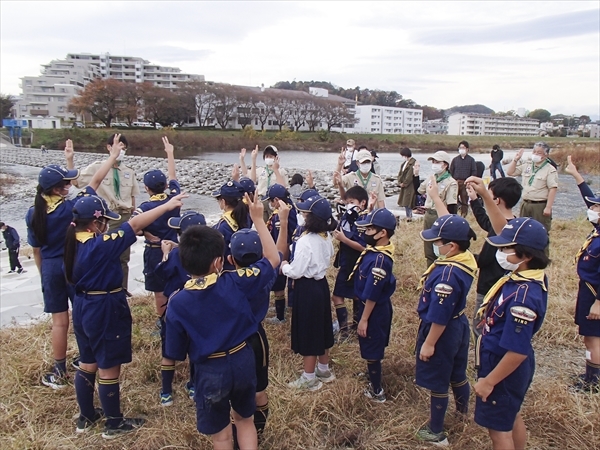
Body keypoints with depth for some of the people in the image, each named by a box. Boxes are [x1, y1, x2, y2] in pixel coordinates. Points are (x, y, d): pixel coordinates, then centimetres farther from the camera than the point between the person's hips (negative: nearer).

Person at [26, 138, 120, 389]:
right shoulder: (71, 207, -16)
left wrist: (43, 273, 17)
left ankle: (60, 373, 17)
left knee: (59, 321, 9)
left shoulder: (33, 214, -5)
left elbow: (36, 249, 3)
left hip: (50, 268, 3)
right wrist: (113, 156, -4)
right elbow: (96, 181, -10)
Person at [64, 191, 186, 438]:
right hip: (105, 311, -9)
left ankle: (86, 417, 37)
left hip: (83, 308, 9)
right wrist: (167, 205, -26)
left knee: (87, 364, 21)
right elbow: (134, 225, -26)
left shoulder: (75, 241, -2)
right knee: (109, 369, 5)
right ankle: (115, 424, 20)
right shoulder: (100, 246, -25)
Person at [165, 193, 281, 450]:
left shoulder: (177, 303, -18)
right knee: (245, 420, 27)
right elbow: (273, 259, -3)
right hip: (243, 360, 2)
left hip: (209, 371, -1)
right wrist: (258, 220, -3)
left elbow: (177, 353, -8)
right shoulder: (236, 282, -17)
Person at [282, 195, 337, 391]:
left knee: (308, 332, 5)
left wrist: (284, 266, -1)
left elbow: (296, 272, -22)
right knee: (321, 328, 20)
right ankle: (324, 370, 36)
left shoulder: (305, 241, -25)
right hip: (321, 284, 8)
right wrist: (291, 265, 15)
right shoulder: (326, 237, 1)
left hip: (307, 289, -8)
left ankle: (309, 379, 18)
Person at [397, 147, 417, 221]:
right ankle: (408, 216, 20)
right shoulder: (404, 163, 14)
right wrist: (399, 182, 1)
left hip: (410, 187, -10)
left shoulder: (413, 163, -15)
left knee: (408, 202, -9)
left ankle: (409, 217, -5)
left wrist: (404, 183, -14)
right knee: (404, 202, 12)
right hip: (404, 186, 10)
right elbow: (400, 173, 15)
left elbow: (410, 175, -19)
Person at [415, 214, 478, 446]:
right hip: (458, 325, 9)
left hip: (442, 332, -9)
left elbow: (439, 316, -26)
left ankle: (436, 433, 27)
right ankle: (464, 410, 55)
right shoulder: (465, 260, -8)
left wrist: (429, 343, -19)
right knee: (457, 373, 30)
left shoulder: (448, 274, -32)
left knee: (437, 383, 9)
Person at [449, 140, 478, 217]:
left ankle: (463, 216, 11)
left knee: (464, 201, 4)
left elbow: (474, 172, 3)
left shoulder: (471, 159, 5)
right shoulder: (455, 159, 10)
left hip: (466, 183, -1)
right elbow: (451, 171, 11)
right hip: (455, 182, 1)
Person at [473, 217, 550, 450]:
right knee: (511, 417, 27)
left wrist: (488, 381, -20)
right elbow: (508, 233, 6)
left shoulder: (522, 296, -34)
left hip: (505, 369, -8)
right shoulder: (524, 277, -8)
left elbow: (518, 351, -31)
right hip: (505, 364, 8)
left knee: (498, 427, 12)